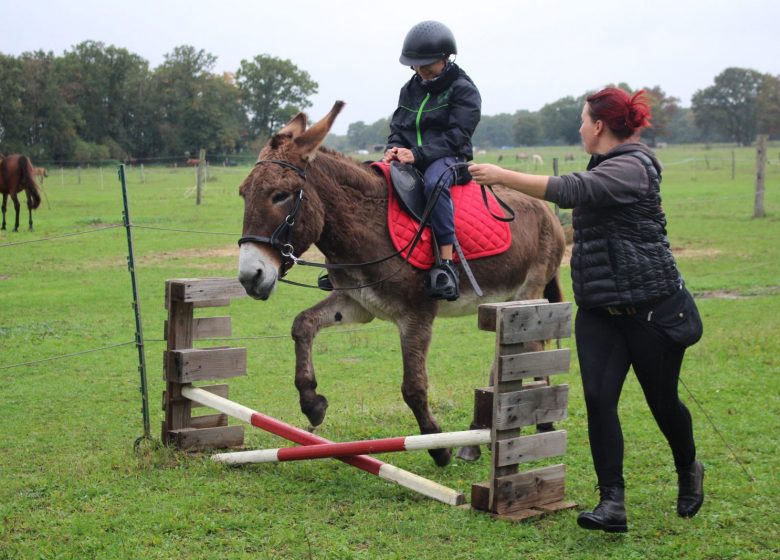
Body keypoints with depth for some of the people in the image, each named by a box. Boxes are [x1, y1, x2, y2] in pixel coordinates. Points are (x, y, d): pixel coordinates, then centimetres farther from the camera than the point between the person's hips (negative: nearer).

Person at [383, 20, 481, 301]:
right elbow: (397, 126, 16)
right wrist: (393, 148, -9)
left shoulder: (463, 89, -4)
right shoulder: (410, 89, 16)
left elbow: (455, 136, -13)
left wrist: (418, 154, -23)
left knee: (434, 182, -40)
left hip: (448, 158, -6)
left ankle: (446, 263, -42)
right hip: (409, 159, 6)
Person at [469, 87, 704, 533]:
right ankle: (613, 503, -8)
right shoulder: (605, 167, 13)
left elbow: (571, 191, -30)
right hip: (599, 310, 8)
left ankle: (689, 471, 37)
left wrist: (502, 176, -29)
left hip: (651, 307, -8)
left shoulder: (633, 167, -17)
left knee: (663, 401, 8)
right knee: (599, 399, -8)